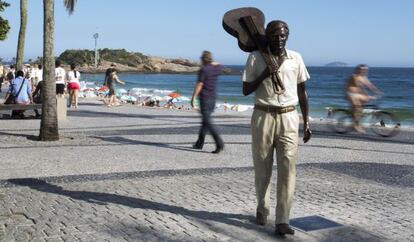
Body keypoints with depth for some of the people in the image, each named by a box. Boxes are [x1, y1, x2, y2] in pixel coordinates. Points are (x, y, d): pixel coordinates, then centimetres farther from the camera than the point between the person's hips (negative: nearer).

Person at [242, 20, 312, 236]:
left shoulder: (295, 58, 6)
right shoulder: (255, 58, 0)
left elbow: (302, 91, 12)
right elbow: (246, 90, 0)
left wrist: (306, 122, 9)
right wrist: (264, 75, -14)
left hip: (288, 118, 1)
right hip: (263, 116, -1)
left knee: (287, 169, -9)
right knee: (262, 168, 8)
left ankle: (282, 221, -7)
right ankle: (262, 209, 30)